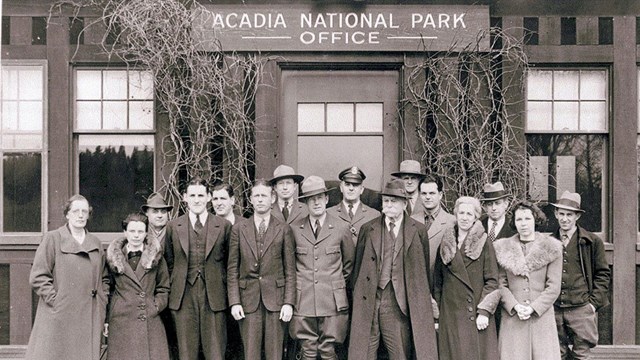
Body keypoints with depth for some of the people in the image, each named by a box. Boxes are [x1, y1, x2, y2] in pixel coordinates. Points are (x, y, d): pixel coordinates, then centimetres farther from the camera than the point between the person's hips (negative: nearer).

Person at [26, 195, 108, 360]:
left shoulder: (95, 243, 15)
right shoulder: (52, 238, 1)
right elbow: (37, 277, -4)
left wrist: (102, 306, 10)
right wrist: (55, 300, -10)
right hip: (59, 319, -4)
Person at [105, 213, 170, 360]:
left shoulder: (156, 255, 7)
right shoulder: (113, 256, 6)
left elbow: (163, 288, 11)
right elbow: (107, 289, 12)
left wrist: (155, 307, -2)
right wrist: (107, 320, 6)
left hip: (151, 322, 1)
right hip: (121, 322, 0)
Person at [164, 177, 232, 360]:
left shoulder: (224, 226, 3)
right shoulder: (173, 226, 7)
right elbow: (169, 262, 13)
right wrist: (175, 287, 7)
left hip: (213, 297, -1)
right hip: (184, 296, 1)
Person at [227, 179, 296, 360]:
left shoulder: (284, 230, 4)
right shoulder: (239, 229, 6)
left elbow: (290, 270, 3)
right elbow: (232, 269, 5)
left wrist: (289, 302, -4)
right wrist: (234, 302, -3)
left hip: (275, 299, 0)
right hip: (248, 299, 1)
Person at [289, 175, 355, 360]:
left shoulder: (341, 228, 2)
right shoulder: (294, 229, 3)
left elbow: (349, 263, 14)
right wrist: (299, 283, 11)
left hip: (332, 301, -1)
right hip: (303, 300, 1)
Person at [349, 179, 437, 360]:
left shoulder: (418, 230, 4)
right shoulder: (368, 229, 7)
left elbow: (423, 269, 8)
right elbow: (358, 266, 11)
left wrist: (421, 303, 8)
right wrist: (357, 296, 8)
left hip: (399, 303, -1)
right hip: (368, 301, 1)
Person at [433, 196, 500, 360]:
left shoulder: (484, 244, 0)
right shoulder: (445, 245, 9)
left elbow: (492, 281, -4)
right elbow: (437, 280, 13)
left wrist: (484, 311, -12)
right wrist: (436, 313, 8)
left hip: (477, 317, -2)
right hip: (450, 315, 3)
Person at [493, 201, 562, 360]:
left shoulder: (551, 248, 5)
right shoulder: (502, 248, 8)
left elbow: (553, 287, 0)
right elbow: (501, 284, 3)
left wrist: (533, 308, -10)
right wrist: (515, 306, -11)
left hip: (541, 316, 0)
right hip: (512, 318, 1)